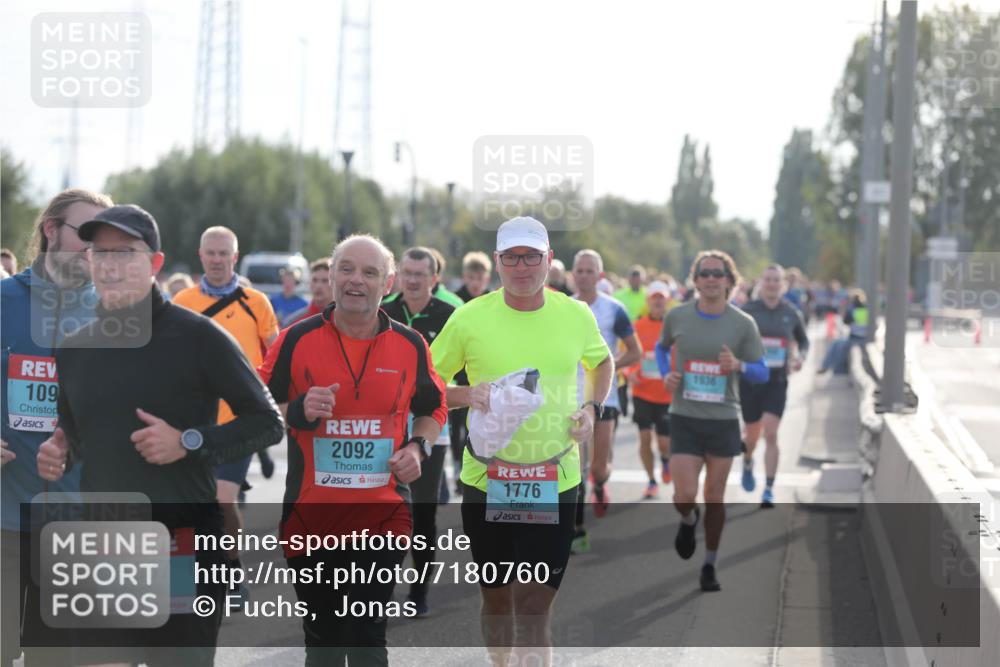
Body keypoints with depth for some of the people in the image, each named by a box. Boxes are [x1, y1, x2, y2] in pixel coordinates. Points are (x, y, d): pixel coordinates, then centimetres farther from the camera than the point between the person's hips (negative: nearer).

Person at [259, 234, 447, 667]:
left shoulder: (411, 346, 3)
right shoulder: (297, 339, -3)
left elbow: (433, 410, 17)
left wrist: (418, 447, -3)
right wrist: (298, 411, -18)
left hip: (383, 513, 0)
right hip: (311, 513, 0)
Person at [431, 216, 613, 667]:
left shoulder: (576, 316, 0)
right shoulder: (469, 318, -5)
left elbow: (602, 362, 21)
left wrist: (592, 408, 3)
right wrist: (467, 395, -16)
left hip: (554, 486, 0)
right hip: (486, 482, 1)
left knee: (533, 611, -7)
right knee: (496, 599, 14)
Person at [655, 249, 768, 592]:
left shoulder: (743, 324, -3)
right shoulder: (677, 317, -1)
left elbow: (762, 373, 1)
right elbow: (662, 347, 20)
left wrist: (739, 366, -21)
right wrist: (666, 374, 0)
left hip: (723, 419, 0)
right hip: (684, 419, 0)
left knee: (714, 496, 6)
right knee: (685, 495, -11)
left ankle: (709, 566, 23)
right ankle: (688, 521, 27)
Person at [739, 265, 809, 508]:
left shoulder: (792, 314, 2)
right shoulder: (747, 311, -3)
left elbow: (803, 341, 18)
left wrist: (800, 356, -2)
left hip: (777, 381, 0)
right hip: (749, 379, 0)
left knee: (771, 434, -13)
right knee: (752, 433, 11)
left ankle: (769, 490, -11)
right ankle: (747, 463, 46)